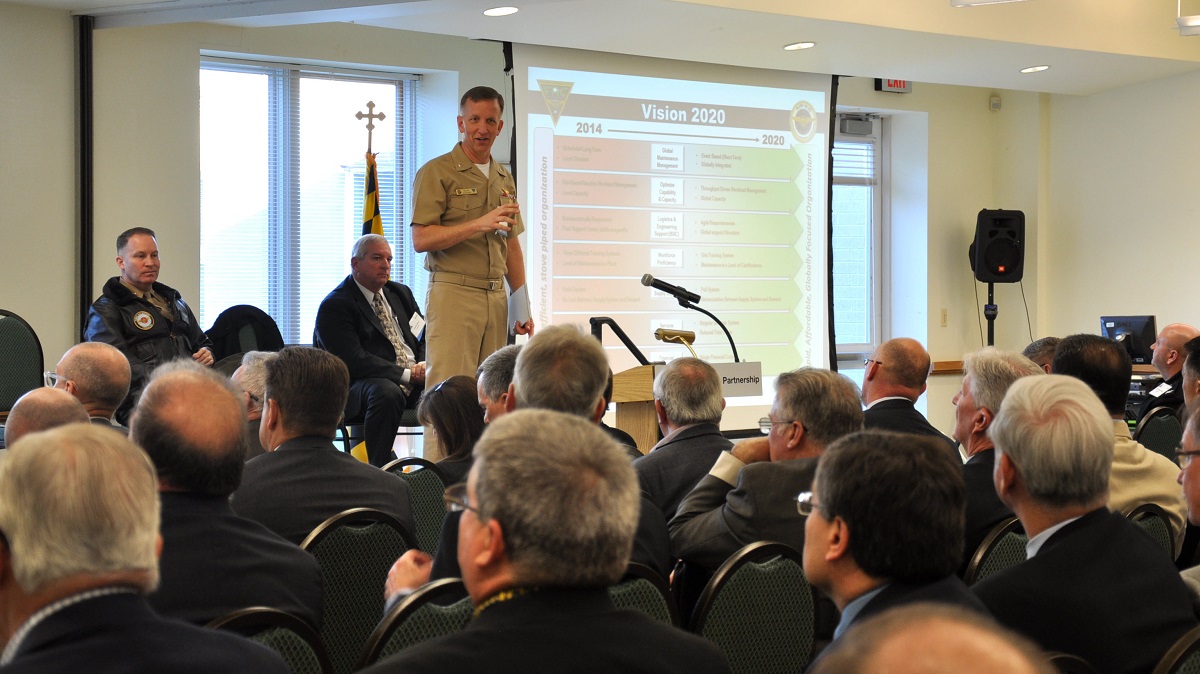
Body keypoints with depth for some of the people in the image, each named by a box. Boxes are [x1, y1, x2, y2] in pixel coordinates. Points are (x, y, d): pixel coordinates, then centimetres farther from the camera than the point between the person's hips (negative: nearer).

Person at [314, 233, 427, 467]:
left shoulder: (401, 293, 20)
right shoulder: (334, 306, -4)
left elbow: (424, 338, 20)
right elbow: (354, 361, -15)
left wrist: (423, 368, -5)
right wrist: (408, 375, -18)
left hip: (414, 382, 6)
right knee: (386, 393, -40)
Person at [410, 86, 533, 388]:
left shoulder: (504, 178, 18)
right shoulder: (436, 172, -1)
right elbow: (421, 240, -10)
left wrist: (523, 306, 15)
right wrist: (479, 224, -19)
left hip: (496, 298, 6)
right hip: (453, 294, -6)